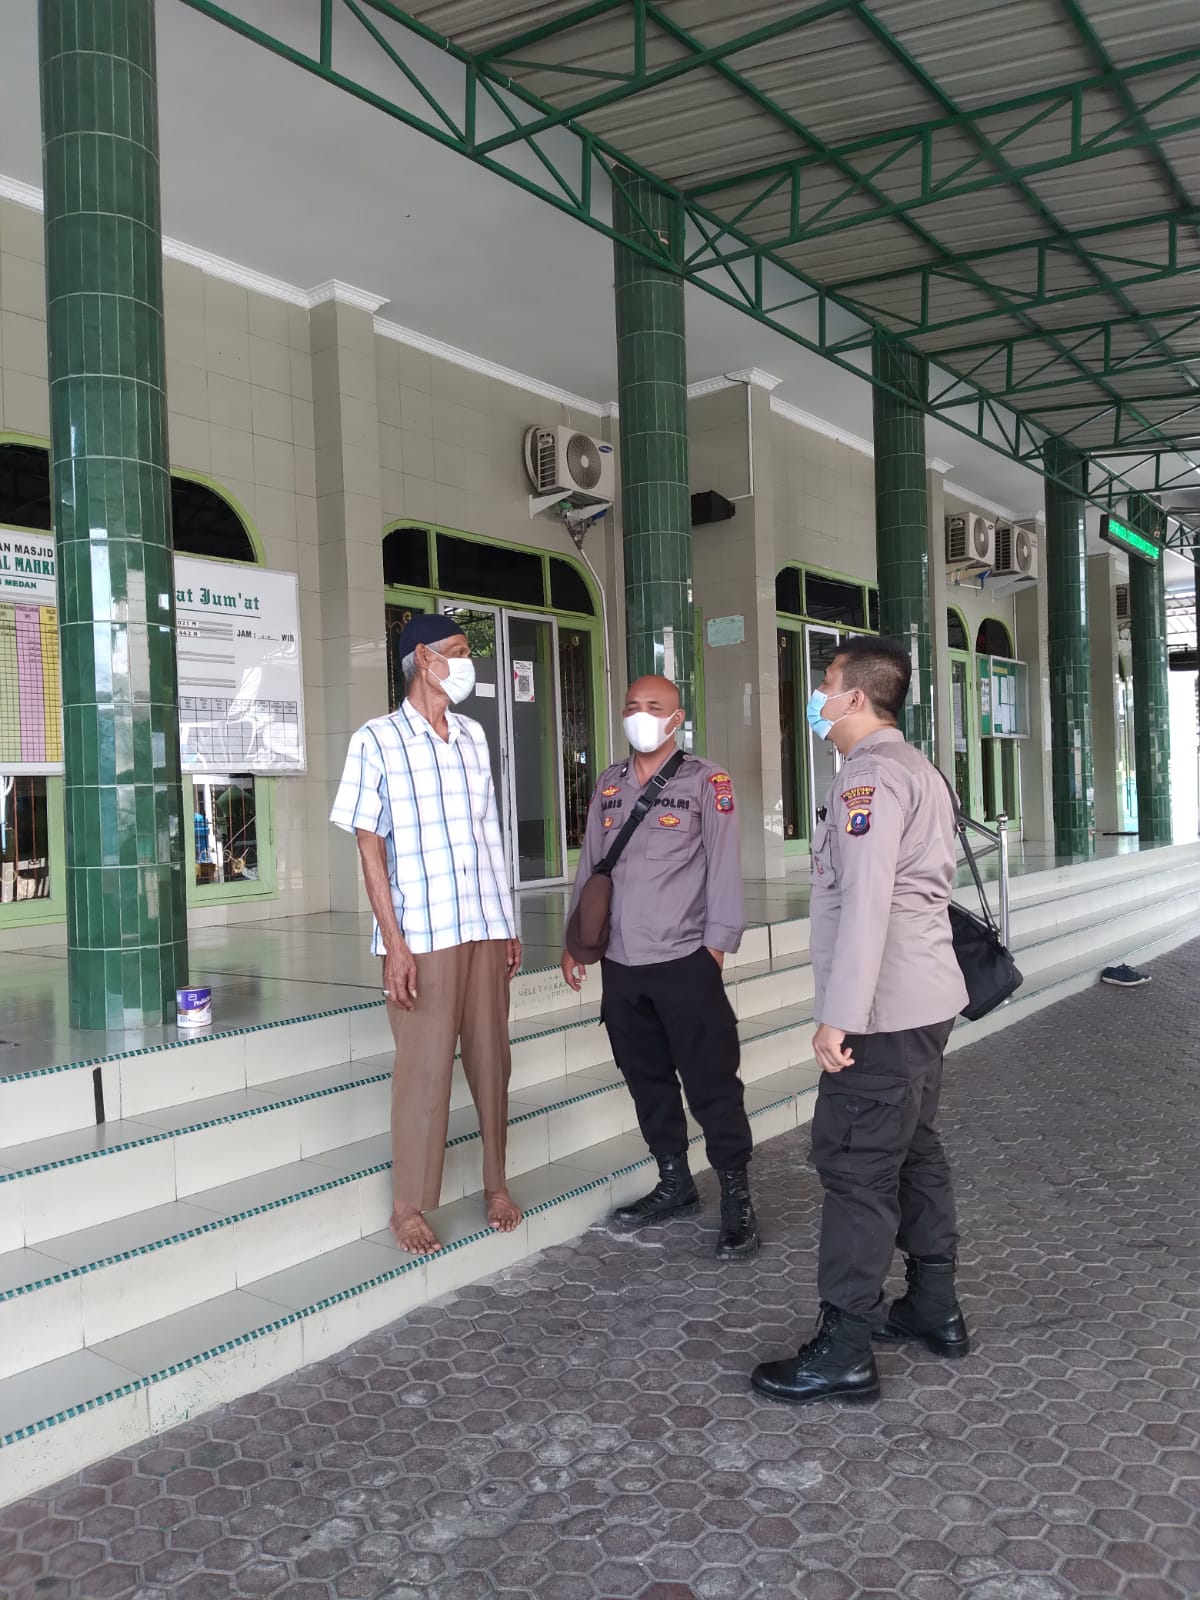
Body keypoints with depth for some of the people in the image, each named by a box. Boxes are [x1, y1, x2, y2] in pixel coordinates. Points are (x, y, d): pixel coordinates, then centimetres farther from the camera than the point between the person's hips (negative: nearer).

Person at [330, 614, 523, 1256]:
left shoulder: (473, 737, 11)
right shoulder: (377, 740, -5)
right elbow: (370, 847, -7)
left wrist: (508, 925, 12)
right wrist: (395, 943, -13)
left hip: (486, 928, 5)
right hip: (422, 935, -5)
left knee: (491, 1059, 11)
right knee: (424, 1068, 1)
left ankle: (496, 1182, 27)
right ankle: (409, 1205, 16)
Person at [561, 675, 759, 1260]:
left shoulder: (706, 782, -2)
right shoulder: (608, 787, 13)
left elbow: (723, 866, -6)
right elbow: (589, 865, 17)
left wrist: (716, 943, -11)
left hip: (684, 960, -5)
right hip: (620, 963, 6)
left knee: (711, 1083, -2)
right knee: (647, 1079, 14)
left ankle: (736, 1199, 9)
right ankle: (674, 1184, 28)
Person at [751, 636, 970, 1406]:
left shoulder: (869, 776, -16)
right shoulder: (920, 769, 16)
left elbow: (865, 901, -24)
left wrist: (838, 1016, -24)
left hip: (883, 1011, -10)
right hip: (929, 999, 10)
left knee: (857, 1169, -5)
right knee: (916, 1151, 18)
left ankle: (845, 1352, 3)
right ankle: (935, 1308, 28)